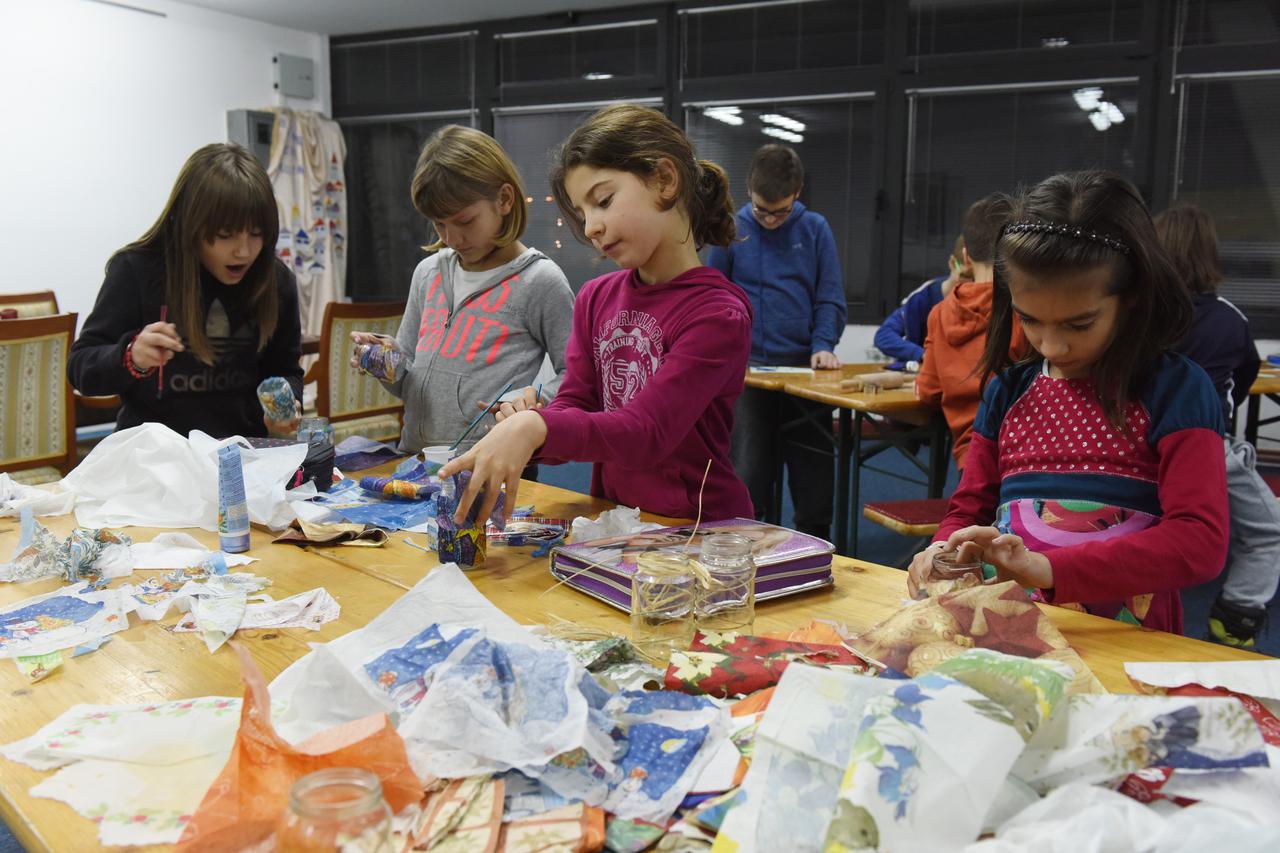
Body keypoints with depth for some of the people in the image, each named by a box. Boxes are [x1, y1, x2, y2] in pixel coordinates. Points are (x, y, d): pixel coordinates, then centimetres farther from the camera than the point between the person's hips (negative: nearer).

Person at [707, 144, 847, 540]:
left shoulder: (816, 229, 2)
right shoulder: (731, 230, 1)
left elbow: (830, 298, 3)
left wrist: (824, 345, -11)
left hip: (804, 368, 1)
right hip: (748, 367, -1)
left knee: (813, 470, 8)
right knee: (748, 470, 1)